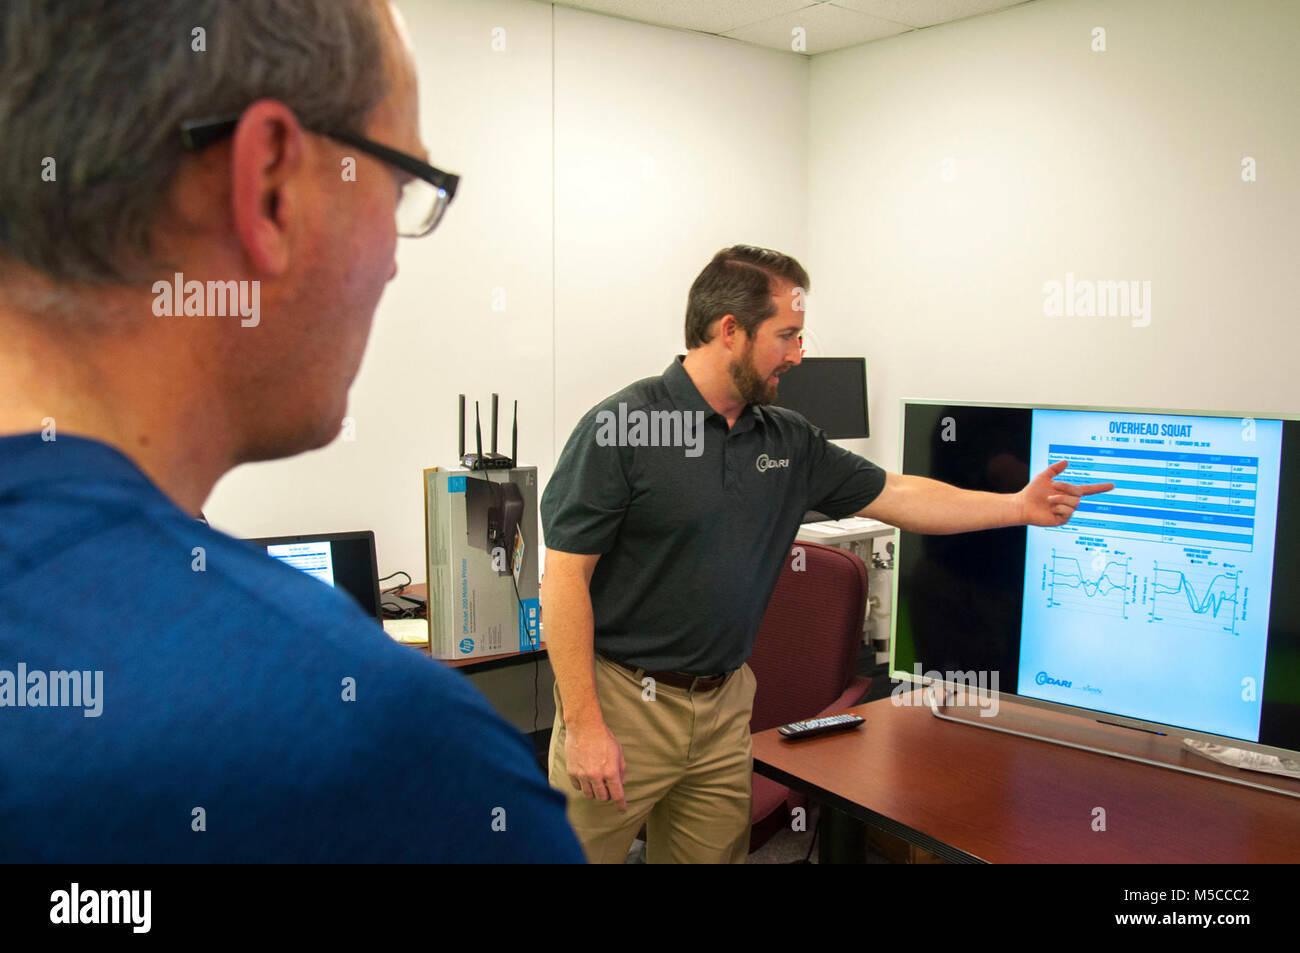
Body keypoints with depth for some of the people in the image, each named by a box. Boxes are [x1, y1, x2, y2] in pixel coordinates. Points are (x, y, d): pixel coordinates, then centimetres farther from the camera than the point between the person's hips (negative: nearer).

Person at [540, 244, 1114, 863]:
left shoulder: (788, 441, 7)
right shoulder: (619, 428, -13)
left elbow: (897, 496, 15)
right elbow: (565, 578, -15)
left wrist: (1021, 506, 13)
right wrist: (583, 724, -18)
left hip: (725, 704, 6)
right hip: (622, 701, -5)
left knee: (714, 851, 14)